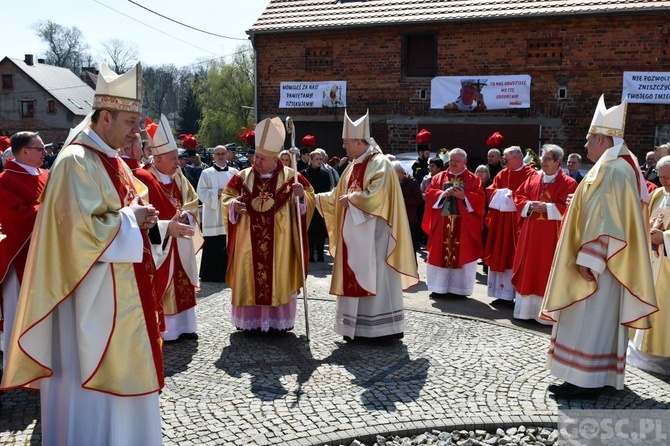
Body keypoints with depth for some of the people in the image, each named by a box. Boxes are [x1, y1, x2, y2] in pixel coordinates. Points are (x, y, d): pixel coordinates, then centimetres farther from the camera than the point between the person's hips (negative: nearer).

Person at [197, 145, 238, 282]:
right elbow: (201, 192, -2)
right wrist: (218, 193, -13)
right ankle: (210, 274, 6)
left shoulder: (234, 172, 11)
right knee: (212, 247, -3)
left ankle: (227, 273, 12)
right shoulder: (207, 173, 5)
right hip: (213, 217, -2)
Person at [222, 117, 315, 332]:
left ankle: (278, 320, 13)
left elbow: (310, 198, 0)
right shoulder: (243, 177, 5)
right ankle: (249, 319, 14)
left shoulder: (291, 177, -1)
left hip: (279, 243, -2)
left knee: (279, 278, 3)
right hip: (249, 242, 2)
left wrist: (301, 195, -23)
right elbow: (226, 196, 9)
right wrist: (234, 204, -14)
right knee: (249, 277, 4)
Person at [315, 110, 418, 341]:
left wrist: (351, 199, -14)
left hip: (372, 232, -8)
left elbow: (376, 194, -22)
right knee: (355, 277, 9)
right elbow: (340, 195, 18)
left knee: (374, 276, -5)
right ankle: (357, 325, 16)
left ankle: (381, 327, 2)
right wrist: (314, 198, 10)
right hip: (354, 231, 9)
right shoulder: (353, 166, 15)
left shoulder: (379, 163, -10)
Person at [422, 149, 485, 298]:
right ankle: (439, 288, 12)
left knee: (462, 255, -1)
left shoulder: (473, 179, 5)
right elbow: (429, 193, 3)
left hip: (463, 224, -2)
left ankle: (458, 289, 7)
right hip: (442, 223, 2)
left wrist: (464, 196, -16)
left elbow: (480, 199, -3)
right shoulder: (439, 177, 12)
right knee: (440, 255, 3)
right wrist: (443, 194, -13)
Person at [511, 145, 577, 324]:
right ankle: (526, 308, 20)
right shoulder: (532, 179, 11)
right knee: (528, 270, 10)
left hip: (551, 236, -5)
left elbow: (569, 208, -13)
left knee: (548, 273, -2)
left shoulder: (568, 183, -5)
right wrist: (529, 206, -8)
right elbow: (518, 196, 11)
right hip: (530, 234, 5)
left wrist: (547, 208, -19)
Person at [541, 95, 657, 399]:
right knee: (600, 318, 15)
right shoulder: (621, 166, 13)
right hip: (609, 261, 11)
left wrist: (588, 259, -26)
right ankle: (602, 376, 23)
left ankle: (584, 381, 3)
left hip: (598, 262, -11)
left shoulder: (609, 170, -19)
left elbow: (604, 218, -25)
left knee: (589, 320, -4)